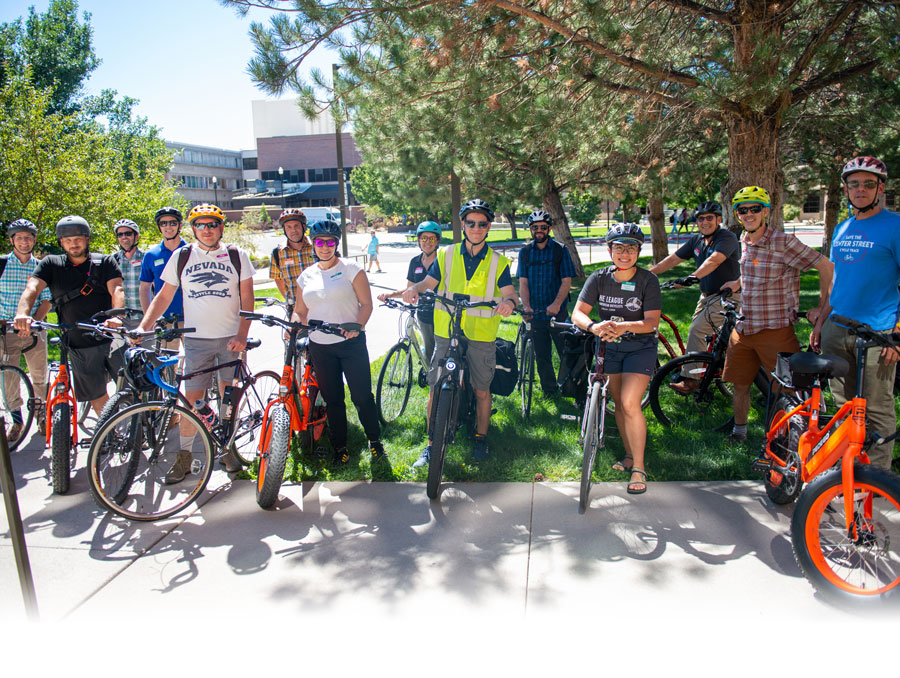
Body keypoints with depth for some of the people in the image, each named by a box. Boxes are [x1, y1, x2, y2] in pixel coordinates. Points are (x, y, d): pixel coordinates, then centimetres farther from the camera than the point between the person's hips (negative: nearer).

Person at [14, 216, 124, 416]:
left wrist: (116, 316, -34)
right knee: (96, 395, 5)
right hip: (80, 347, 1)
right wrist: (22, 314, -32)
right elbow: (32, 288, -9)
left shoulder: (105, 262, 3)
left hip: (112, 338, -1)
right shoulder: (51, 264, 6)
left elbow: (117, 289, -13)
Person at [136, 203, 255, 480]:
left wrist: (242, 335, -10)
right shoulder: (181, 257, 6)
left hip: (231, 338, 0)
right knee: (192, 398, 0)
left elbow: (247, 298, 1)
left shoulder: (236, 256, 3)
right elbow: (164, 296, 10)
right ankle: (184, 456, 13)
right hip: (196, 339, 0)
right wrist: (143, 326, -2)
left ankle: (227, 448, 22)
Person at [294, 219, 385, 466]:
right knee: (332, 400, 10)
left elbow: (366, 304, -5)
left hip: (351, 343, -4)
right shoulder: (307, 275, 10)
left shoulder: (351, 268, -2)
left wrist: (357, 326, -22)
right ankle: (340, 448, 23)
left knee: (362, 397, -1)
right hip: (319, 347, 4)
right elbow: (300, 311, 14)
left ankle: (375, 440, 20)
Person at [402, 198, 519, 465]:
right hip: (446, 333, 1)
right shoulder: (446, 255, 7)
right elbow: (429, 281, 5)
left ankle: (481, 439, 29)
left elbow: (509, 292, -5)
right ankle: (431, 444, 14)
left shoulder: (498, 262, 4)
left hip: (481, 335, 0)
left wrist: (509, 301, -29)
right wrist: (414, 288, -18)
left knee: (482, 390, 9)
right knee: (436, 389, 1)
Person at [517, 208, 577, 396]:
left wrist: (556, 304, -20)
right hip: (535, 313, 2)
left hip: (558, 312, -2)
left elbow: (566, 281, -4)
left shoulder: (561, 250, 2)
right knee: (542, 356, 8)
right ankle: (549, 392, 20)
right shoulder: (525, 252, 9)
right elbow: (523, 282, 3)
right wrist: (526, 306, -13)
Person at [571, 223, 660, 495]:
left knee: (630, 403, -16)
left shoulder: (648, 280, -13)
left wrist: (624, 326, -37)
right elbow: (578, 313, -15)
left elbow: (651, 322, -18)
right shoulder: (599, 278, -6)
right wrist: (594, 326, -37)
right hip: (610, 347, 4)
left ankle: (639, 467, -2)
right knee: (619, 403, 10)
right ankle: (629, 456, 29)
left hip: (640, 347, -3)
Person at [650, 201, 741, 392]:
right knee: (696, 331, 8)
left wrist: (692, 277, -47)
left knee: (696, 330, -17)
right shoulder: (697, 240, 8)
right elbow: (673, 259, 10)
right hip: (707, 296, 8)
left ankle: (690, 379, -12)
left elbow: (714, 260, -33)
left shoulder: (727, 238, -16)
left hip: (728, 296, -8)